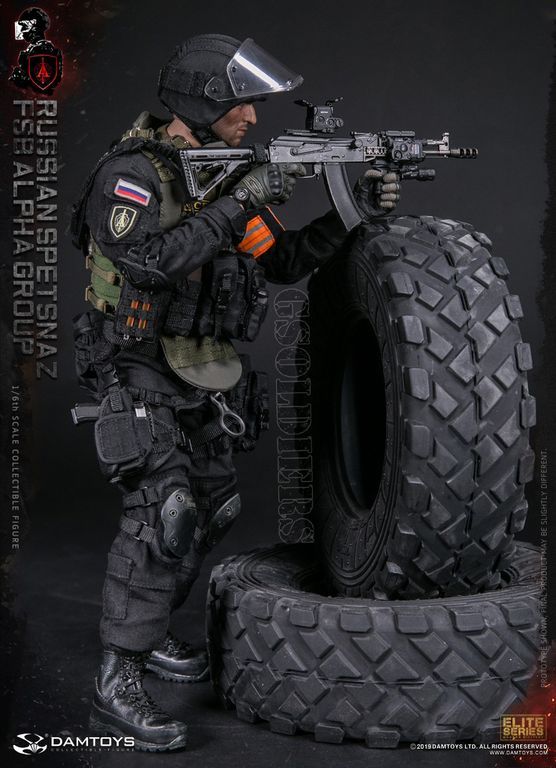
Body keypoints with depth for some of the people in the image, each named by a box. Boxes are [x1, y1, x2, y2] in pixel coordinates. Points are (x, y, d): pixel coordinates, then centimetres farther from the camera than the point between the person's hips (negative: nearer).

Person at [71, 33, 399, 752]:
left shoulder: (225, 173, 9)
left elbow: (285, 261, 12)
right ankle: (117, 685, -14)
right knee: (164, 509, -21)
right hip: (138, 373, -9)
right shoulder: (131, 172, -16)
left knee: (211, 507, 15)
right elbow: (153, 258, -34)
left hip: (203, 378, 9)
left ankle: (147, 634, 32)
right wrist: (240, 202, -31)